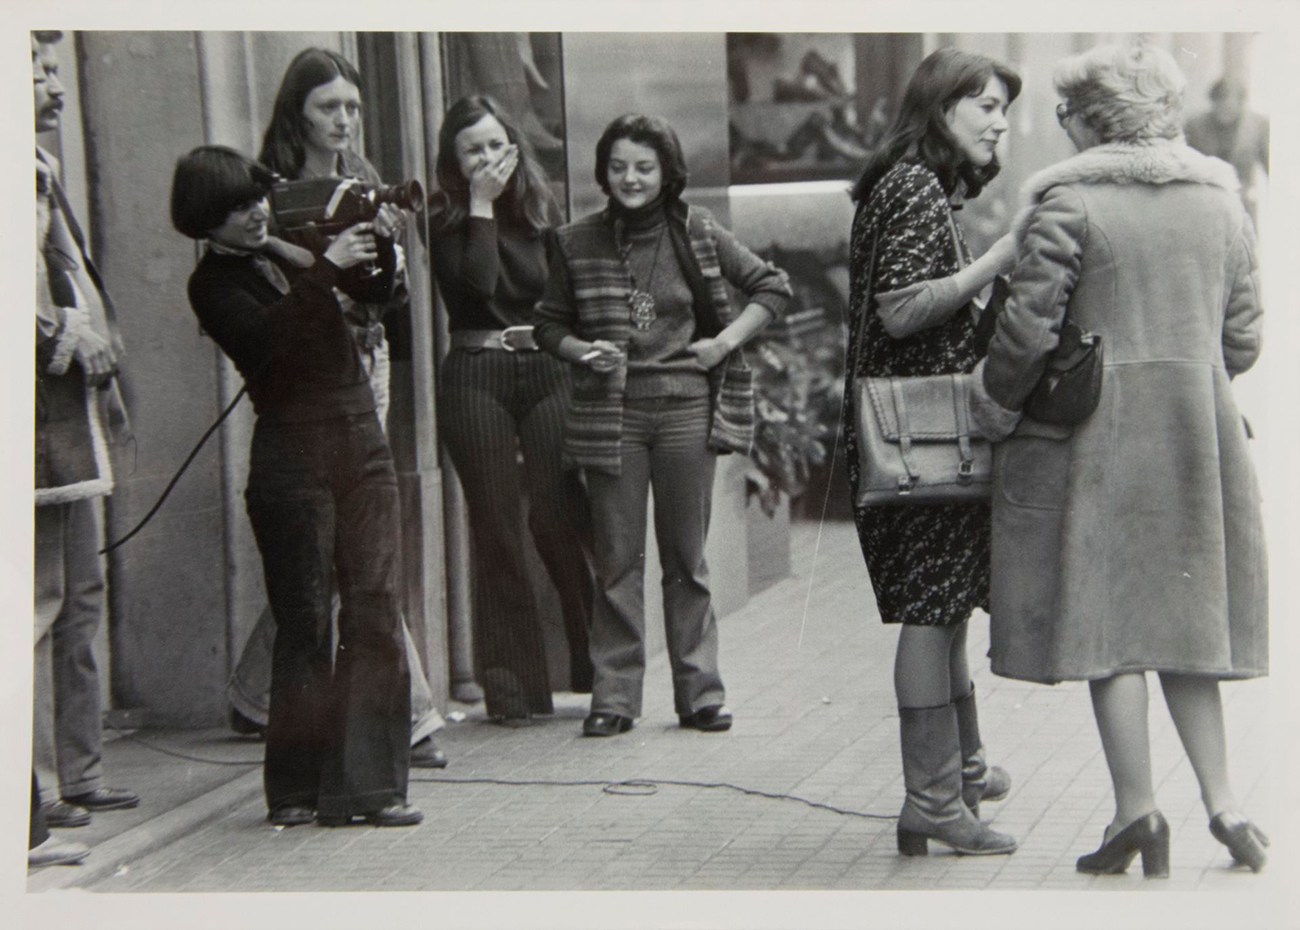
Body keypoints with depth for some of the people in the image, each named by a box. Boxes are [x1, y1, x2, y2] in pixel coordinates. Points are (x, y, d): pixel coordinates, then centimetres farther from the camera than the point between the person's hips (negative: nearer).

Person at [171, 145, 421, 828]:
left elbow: (373, 290, 19)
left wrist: (380, 244, 0)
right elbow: (268, 338, -21)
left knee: (376, 613, -1)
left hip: (360, 444, 5)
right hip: (293, 457, -5)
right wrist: (325, 267, -22)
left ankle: (368, 784, 2)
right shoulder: (214, 285, -3)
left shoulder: (288, 249, 14)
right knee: (306, 624, -3)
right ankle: (296, 790, 7)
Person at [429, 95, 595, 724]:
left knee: (561, 519, -5)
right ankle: (509, 688, 6)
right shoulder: (444, 221, 2)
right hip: (475, 378, -1)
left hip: (546, 371, 2)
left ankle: (597, 665, 10)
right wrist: (482, 206, -9)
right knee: (498, 530, 1)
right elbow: (477, 281, -14)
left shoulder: (542, 211, 10)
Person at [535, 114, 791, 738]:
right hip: (609, 411, 0)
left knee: (687, 557, 5)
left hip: (686, 409, 0)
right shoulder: (578, 244, 5)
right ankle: (614, 695, 8)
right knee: (617, 560, 1)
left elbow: (772, 287, 10)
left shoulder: (696, 234, 4)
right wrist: (582, 350, -7)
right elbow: (549, 324, 14)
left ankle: (699, 692, 12)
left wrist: (725, 342, -1)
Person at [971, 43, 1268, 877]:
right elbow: (1243, 337, 10)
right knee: (1183, 610, 13)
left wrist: (995, 405, 2)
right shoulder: (1220, 199, 8)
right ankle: (1222, 801, 9)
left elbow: (1028, 328, -13)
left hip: (1098, 431, -5)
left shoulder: (1069, 203, -9)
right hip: (1200, 430, 5)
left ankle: (1138, 810, -1)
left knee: (1107, 613, 0)